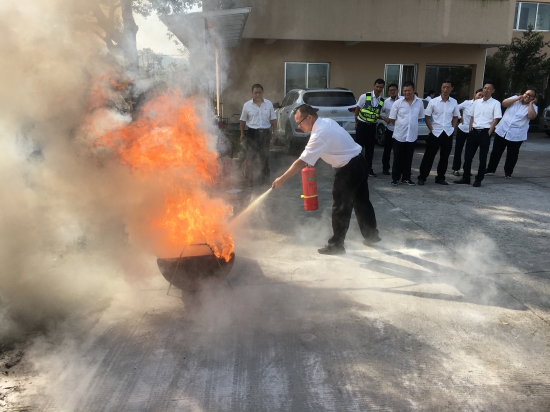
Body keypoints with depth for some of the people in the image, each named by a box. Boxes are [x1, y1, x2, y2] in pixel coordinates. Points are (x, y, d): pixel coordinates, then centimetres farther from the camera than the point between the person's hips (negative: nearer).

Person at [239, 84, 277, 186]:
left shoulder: (269, 104, 3)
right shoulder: (247, 105, -1)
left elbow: (273, 119, 9)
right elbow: (243, 120, 5)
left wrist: (275, 130, 1)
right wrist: (242, 133, 5)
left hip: (265, 133, 2)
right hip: (252, 133, -2)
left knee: (265, 157, 11)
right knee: (250, 157, -3)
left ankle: (265, 179, 21)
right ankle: (249, 180, 6)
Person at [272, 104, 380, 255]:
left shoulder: (319, 134, -24)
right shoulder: (327, 122, 4)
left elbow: (302, 162, -27)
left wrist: (282, 179, -22)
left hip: (349, 169, -10)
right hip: (359, 163, 10)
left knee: (341, 208, 1)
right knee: (361, 201, 21)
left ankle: (336, 245, 12)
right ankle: (371, 235, 35)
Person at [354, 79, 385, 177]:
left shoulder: (382, 101, 2)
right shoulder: (364, 96, -9)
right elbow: (357, 108, 0)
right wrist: (356, 122, 3)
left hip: (372, 126, 4)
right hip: (362, 124, -4)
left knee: (370, 148, 10)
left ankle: (368, 169, 19)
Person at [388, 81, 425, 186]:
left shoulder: (419, 102, 1)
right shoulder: (398, 103, -5)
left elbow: (420, 117, 11)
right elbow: (392, 119, 0)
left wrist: (411, 124, 8)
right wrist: (401, 125, 5)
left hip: (412, 135, 2)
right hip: (399, 135, -2)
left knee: (408, 158, 10)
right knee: (398, 158, 4)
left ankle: (406, 178, 19)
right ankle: (395, 178, 13)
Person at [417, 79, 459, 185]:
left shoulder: (454, 102, 3)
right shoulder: (433, 101, -5)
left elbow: (455, 117, 14)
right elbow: (427, 117, -1)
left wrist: (452, 128, 3)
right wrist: (431, 129, -7)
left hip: (448, 133, 3)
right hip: (435, 133, -3)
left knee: (444, 157, 9)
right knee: (429, 156, -1)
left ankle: (440, 178, 20)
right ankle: (422, 177, 7)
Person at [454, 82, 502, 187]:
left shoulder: (495, 103, -2)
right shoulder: (476, 102, 11)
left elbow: (496, 119, -6)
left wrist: (488, 133, -12)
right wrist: (470, 130, 6)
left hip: (485, 132, -4)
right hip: (474, 131, 4)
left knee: (482, 158, 3)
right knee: (468, 156, 5)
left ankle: (478, 180, 11)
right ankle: (466, 178, 15)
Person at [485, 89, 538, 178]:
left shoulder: (533, 107, 1)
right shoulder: (515, 99, 7)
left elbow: (532, 116, -18)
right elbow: (504, 103, -8)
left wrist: (531, 103, -13)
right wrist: (518, 98, -10)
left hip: (516, 136, -2)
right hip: (502, 131, 2)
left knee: (512, 155, 5)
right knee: (496, 152, 9)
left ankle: (508, 172, 19)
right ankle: (490, 169, 21)